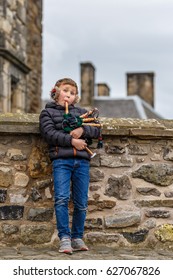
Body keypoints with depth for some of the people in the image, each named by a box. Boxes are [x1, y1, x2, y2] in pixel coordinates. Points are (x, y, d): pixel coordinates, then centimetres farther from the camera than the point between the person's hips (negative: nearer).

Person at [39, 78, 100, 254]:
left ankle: (77, 238, 12)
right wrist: (71, 140, -12)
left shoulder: (81, 112, 23)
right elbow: (49, 133, -3)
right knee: (61, 198, -17)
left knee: (81, 203, 1)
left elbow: (97, 130, 13)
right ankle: (64, 238, -15)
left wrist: (83, 129, -7)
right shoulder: (48, 112, 14)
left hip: (82, 161, 3)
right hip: (61, 160, -3)